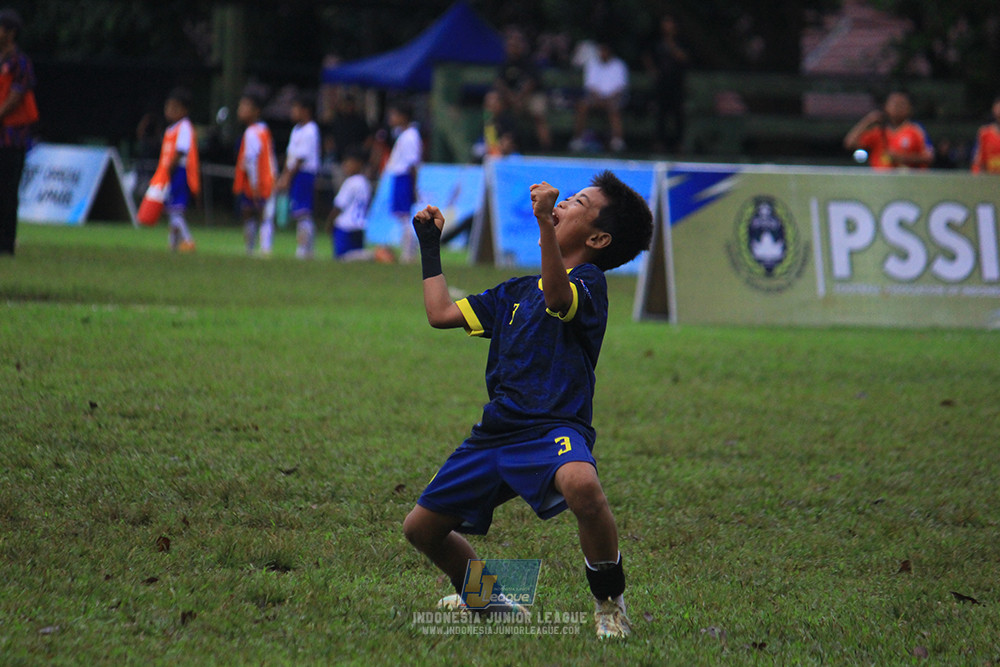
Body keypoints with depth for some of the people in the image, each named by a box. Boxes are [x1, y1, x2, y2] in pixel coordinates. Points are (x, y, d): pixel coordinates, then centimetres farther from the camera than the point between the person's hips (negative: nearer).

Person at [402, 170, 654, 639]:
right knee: (421, 528, 10)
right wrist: (429, 247, 31)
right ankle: (487, 603, 34)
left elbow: (557, 296, -27)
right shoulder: (517, 292, 22)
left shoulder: (587, 282, -2)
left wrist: (544, 222, -40)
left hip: (553, 429, -8)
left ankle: (610, 605, -20)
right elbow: (441, 313, 27)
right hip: (495, 436, 8)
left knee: (581, 486, -40)